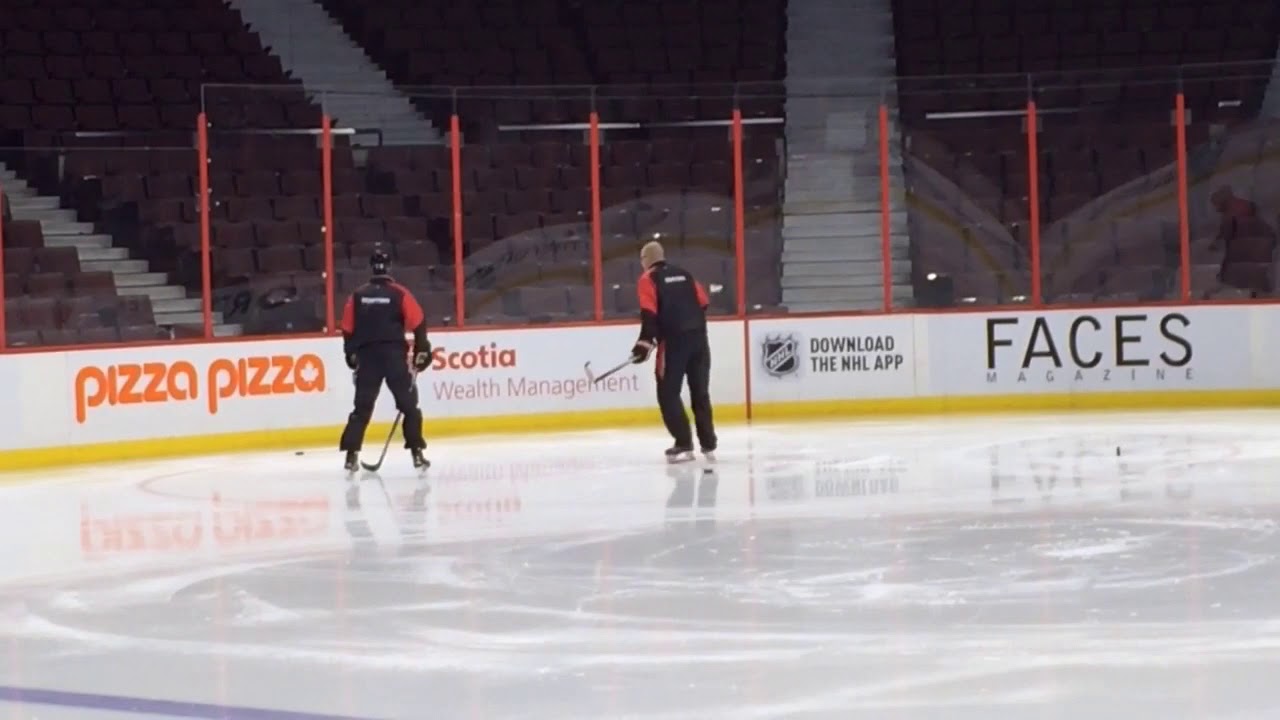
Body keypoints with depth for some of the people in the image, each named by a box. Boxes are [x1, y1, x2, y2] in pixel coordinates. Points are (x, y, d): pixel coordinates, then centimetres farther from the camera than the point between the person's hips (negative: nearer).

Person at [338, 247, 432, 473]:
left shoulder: (358, 295, 7)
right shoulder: (399, 293, -1)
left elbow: (348, 330, 10)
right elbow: (418, 323, -4)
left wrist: (352, 355, 23)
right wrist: (421, 351, 6)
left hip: (366, 357, 2)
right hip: (394, 355, -2)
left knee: (362, 407, 9)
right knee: (409, 404, 7)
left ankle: (351, 454, 0)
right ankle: (417, 453, 1)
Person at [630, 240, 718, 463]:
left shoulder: (648, 279, 1)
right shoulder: (684, 274, 18)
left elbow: (650, 313, -12)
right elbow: (702, 302, 17)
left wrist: (645, 342, -12)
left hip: (673, 341, -6)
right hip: (698, 338, 6)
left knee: (668, 393, 3)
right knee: (700, 392, 15)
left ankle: (684, 445, -4)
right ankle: (708, 444, 16)